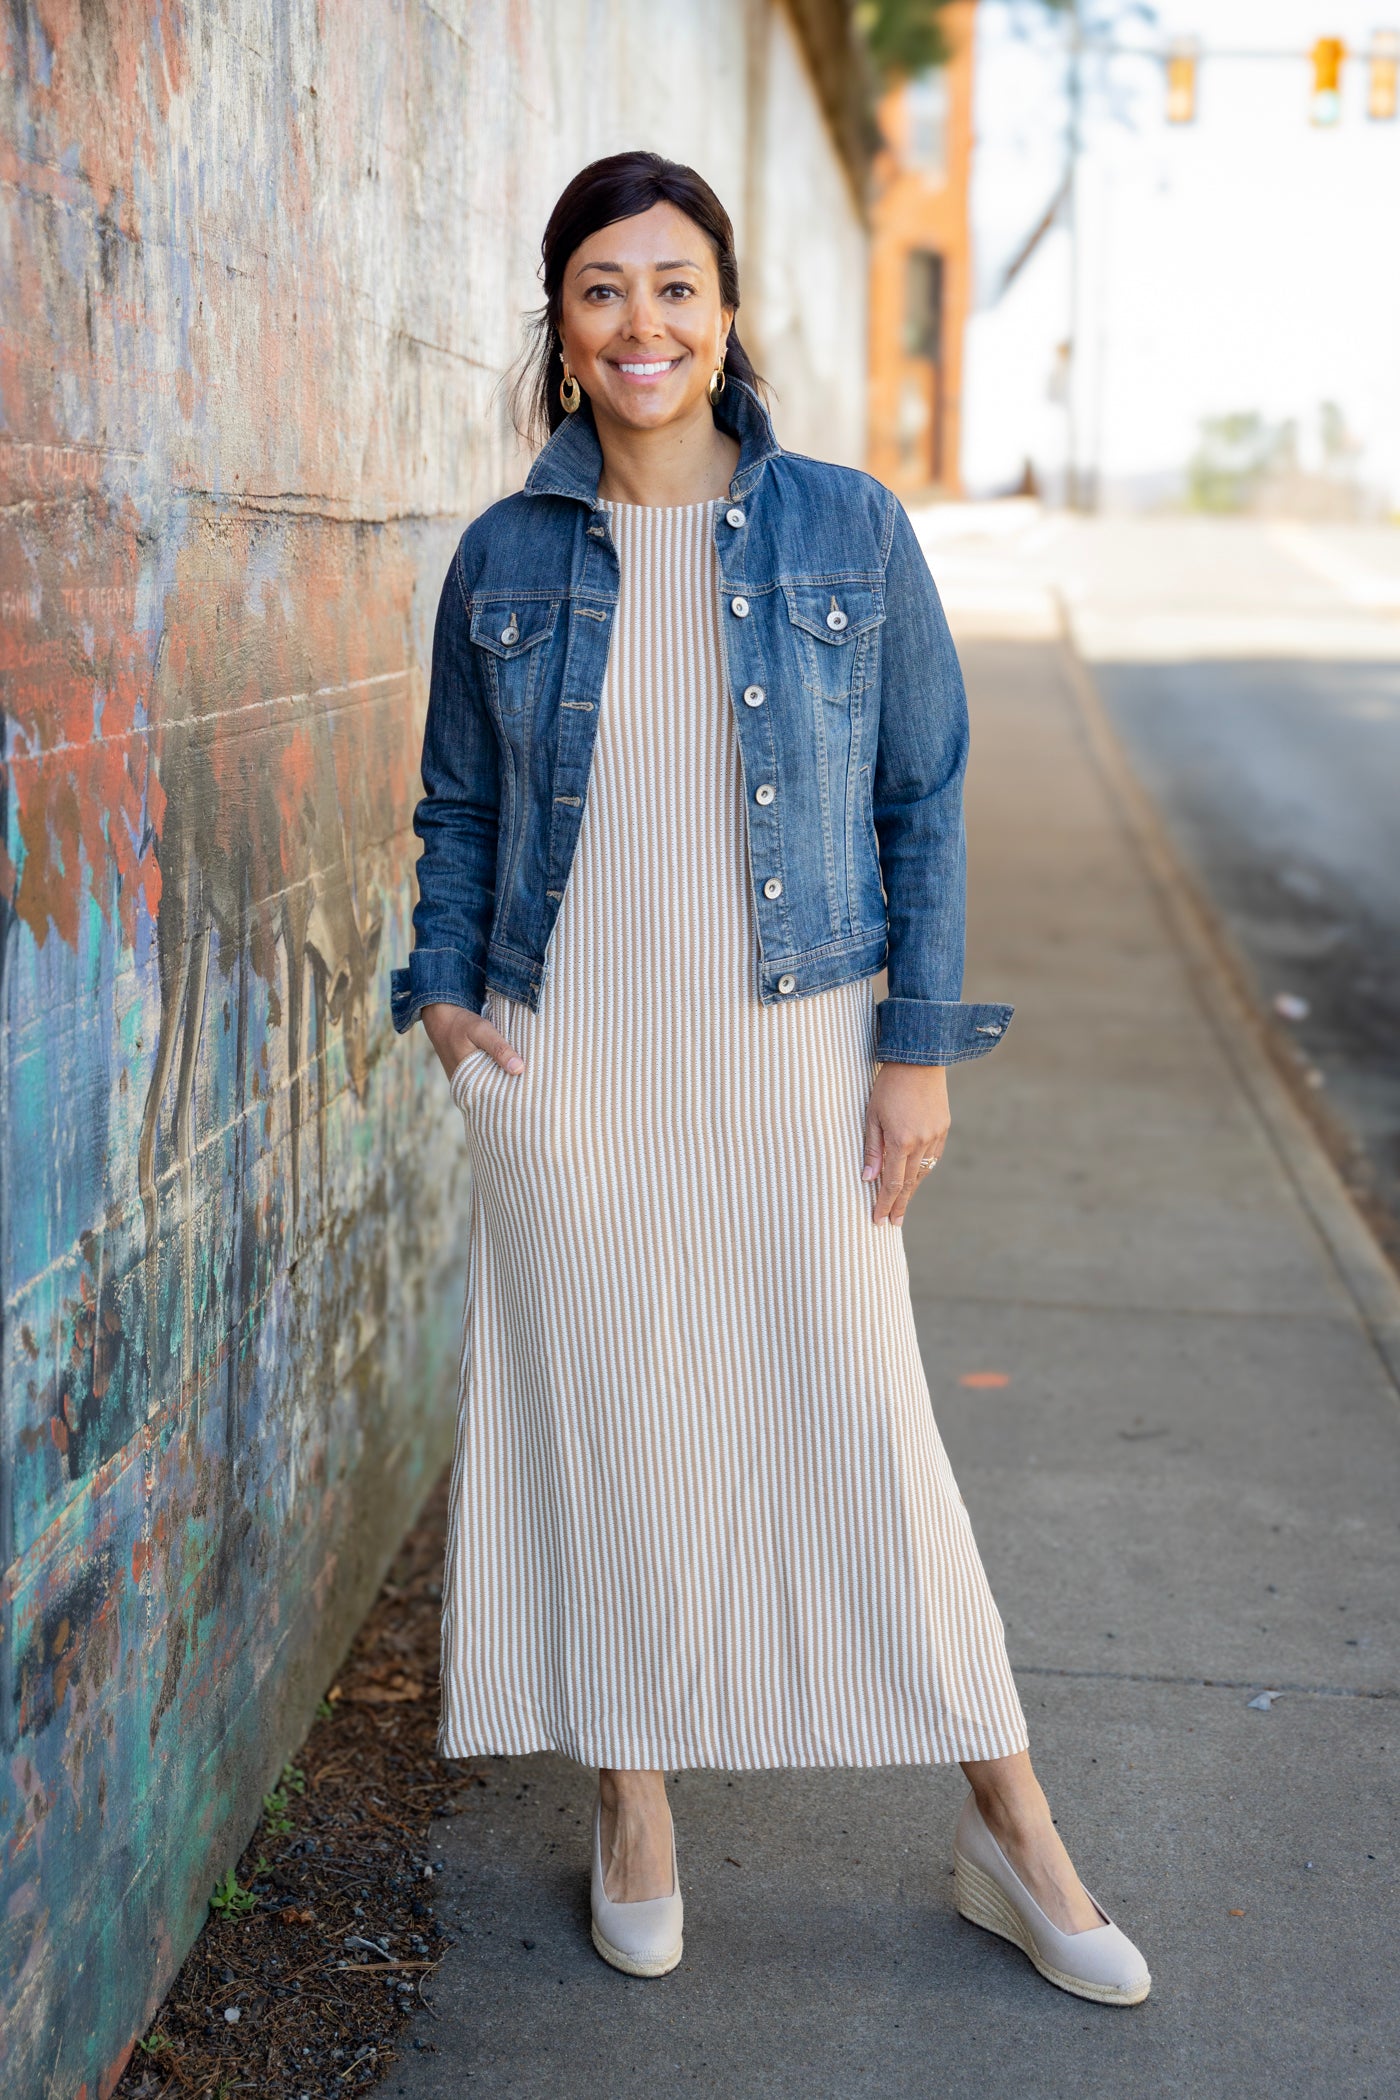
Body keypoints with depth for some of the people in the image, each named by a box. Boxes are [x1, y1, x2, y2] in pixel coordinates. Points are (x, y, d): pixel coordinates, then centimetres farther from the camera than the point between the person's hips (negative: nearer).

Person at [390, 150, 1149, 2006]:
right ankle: (634, 1805, 26)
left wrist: (920, 1043, -3)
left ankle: (1010, 1829, 17)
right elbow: (458, 811, 12)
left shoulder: (849, 531, -1)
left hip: (788, 1050, -1)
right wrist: (445, 992, -1)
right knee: (605, 1427, 7)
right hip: (569, 1065, 1)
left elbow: (926, 800, 1)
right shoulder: (505, 559, 3)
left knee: (864, 1424, 2)